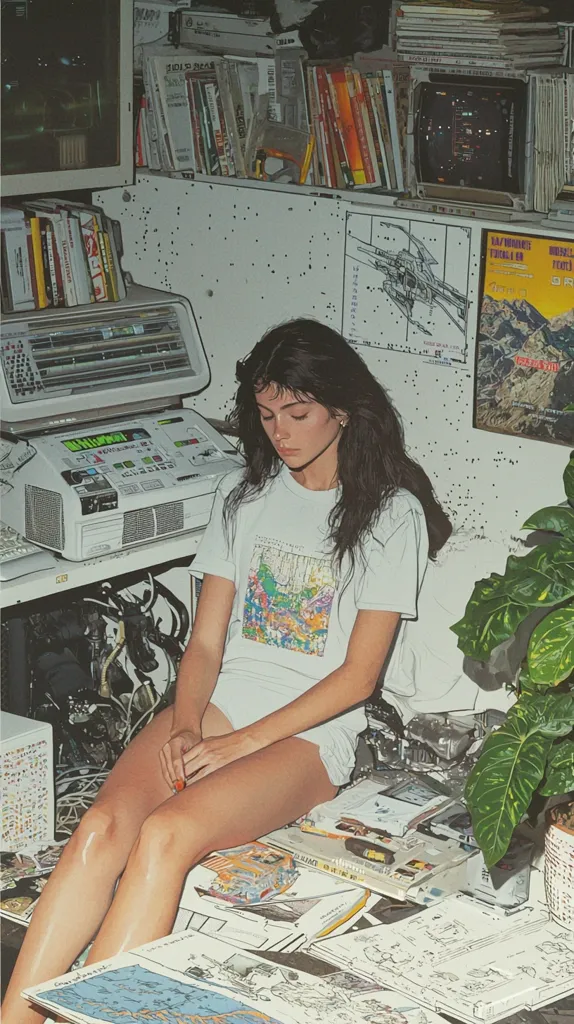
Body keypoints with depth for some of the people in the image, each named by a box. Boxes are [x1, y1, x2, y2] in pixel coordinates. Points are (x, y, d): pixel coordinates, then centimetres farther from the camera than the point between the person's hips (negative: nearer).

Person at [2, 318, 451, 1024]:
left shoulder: (391, 514, 1)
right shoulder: (244, 495, 16)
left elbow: (358, 674, -5)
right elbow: (205, 643, 12)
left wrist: (241, 742, -13)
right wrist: (186, 729, -9)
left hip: (309, 730, -4)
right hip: (217, 701, 4)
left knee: (165, 833, -32)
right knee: (103, 825, -26)